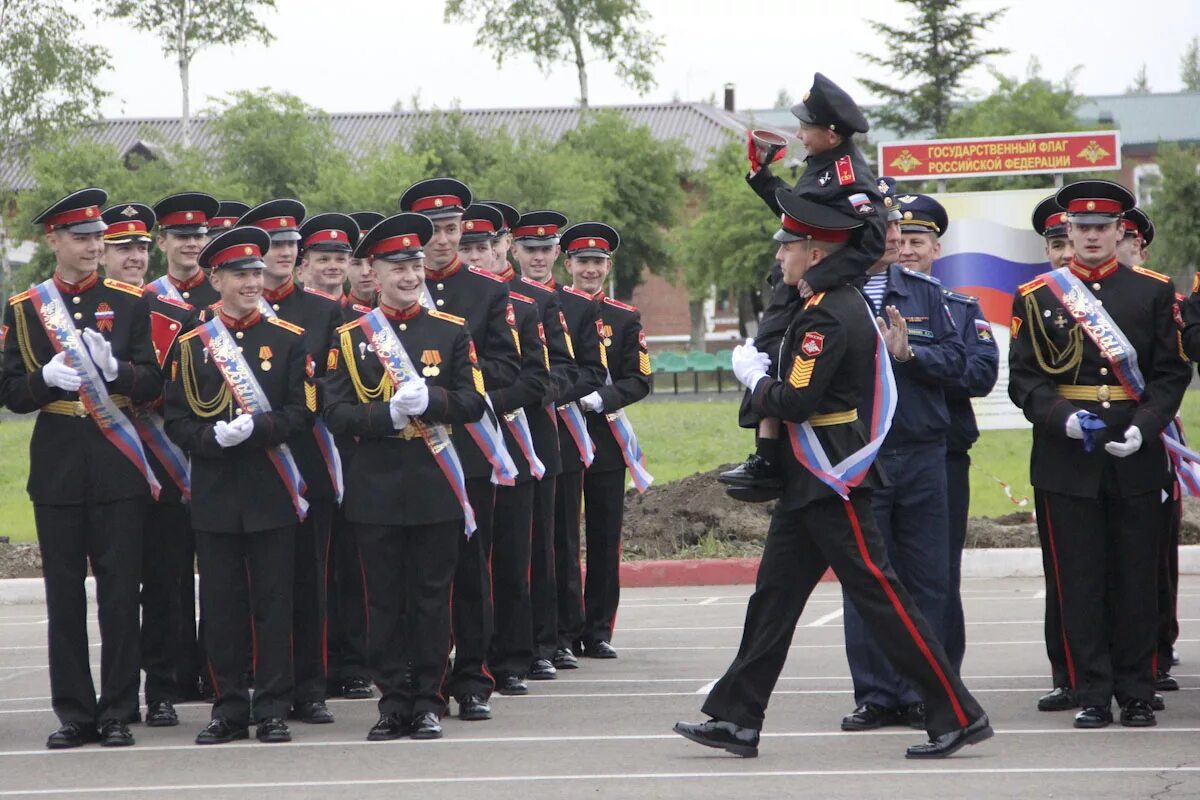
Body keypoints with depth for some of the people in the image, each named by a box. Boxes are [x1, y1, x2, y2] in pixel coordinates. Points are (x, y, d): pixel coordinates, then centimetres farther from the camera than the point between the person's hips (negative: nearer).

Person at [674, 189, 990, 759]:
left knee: (877, 593, -7)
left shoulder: (826, 316, -18)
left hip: (830, 479, -11)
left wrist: (754, 379, -5)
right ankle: (736, 719, 15)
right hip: (811, 480, 11)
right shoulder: (847, 303, 14)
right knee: (774, 594, 11)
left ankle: (958, 715, -3)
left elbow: (797, 402, -24)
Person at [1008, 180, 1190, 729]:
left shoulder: (1154, 292, 6)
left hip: (1137, 457, 0)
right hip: (1067, 459, 0)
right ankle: (1092, 697, 6)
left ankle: (1136, 696, 12)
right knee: (1080, 582, 1)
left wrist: (1144, 428, -12)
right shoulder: (1036, 297, 5)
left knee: (1136, 580, 4)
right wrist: (1063, 418, -16)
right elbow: (1024, 378, 2)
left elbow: (1172, 374, 3)